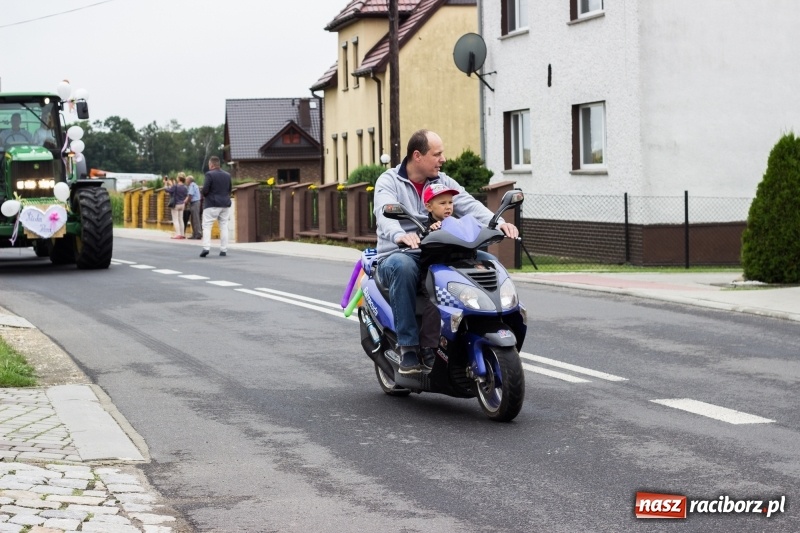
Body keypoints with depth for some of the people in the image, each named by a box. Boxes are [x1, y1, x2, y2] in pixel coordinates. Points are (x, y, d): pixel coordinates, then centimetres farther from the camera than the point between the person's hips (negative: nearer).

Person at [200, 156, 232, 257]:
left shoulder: (209, 174, -10)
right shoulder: (227, 175, 9)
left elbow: (205, 190, -14)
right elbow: (230, 189, 12)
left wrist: (205, 195, 5)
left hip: (212, 204, -5)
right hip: (225, 204, 5)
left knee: (207, 226, -3)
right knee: (224, 227, 8)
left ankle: (206, 248, -17)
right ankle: (223, 250, 5)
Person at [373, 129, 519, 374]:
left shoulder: (444, 182, 14)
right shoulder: (389, 182, -2)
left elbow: (470, 205, -2)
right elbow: (385, 213, -23)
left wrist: (498, 223, -22)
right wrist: (399, 235, -46)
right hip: (398, 254, -4)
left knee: (488, 261, -16)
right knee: (403, 267, -40)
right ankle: (408, 348, -35)